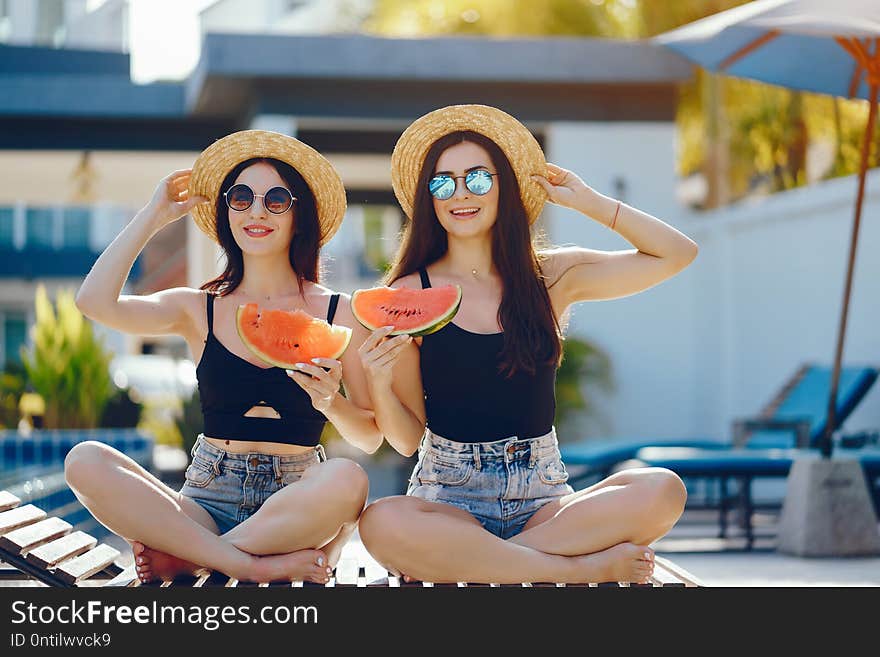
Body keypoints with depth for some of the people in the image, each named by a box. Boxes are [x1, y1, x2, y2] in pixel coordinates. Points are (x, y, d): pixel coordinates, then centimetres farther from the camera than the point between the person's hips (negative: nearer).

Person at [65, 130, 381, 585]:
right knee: (85, 461, -23)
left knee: (347, 479, -36)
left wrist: (331, 403, -16)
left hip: (297, 503, -1)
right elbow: (95, 302, -9)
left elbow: (371, 437, 6)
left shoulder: (339, 314, 5)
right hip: (208, 503, 1)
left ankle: (181, 556, -18)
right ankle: (256, 564, -27)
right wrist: (155, 215, 2)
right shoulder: (199, 310, 10)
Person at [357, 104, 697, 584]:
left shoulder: (551, 276, 7)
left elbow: (677, 253, 6)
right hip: (449, 495, -2)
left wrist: (585, 201, 5)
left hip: (543, 500, 2)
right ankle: (588, 567, -27)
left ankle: (456, 561, -23)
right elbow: (407, 438, 2)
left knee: (663, 491, -26)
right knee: (381, 524, -37)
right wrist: (378, 381, -18)